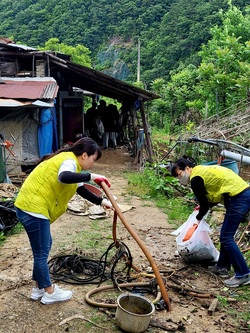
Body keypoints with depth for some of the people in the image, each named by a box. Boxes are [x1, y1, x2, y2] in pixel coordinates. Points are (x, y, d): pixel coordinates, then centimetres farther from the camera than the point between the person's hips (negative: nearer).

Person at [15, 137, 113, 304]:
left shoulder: (70, 161, 16)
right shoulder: (69, 161, -15)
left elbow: (81, 189, 23)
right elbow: (64, 177, -40)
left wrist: (101, 201, 18)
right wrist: (91, 176, -32)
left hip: (33, 206, 11)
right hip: (33, 208, -11)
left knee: (45, 246, 20)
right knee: (41, 251, 3)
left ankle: (39, 288, 32)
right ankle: (49, 292, 19)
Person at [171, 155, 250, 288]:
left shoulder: (195, 179, -9)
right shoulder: (203, 170, 19)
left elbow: (204, 204, -2)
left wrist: (198, 217, 16)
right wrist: (204, 207, 23)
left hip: (239, 198, -10)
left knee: (226, 237, -4)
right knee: (225, 235, 17)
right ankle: (223, 267, 27)